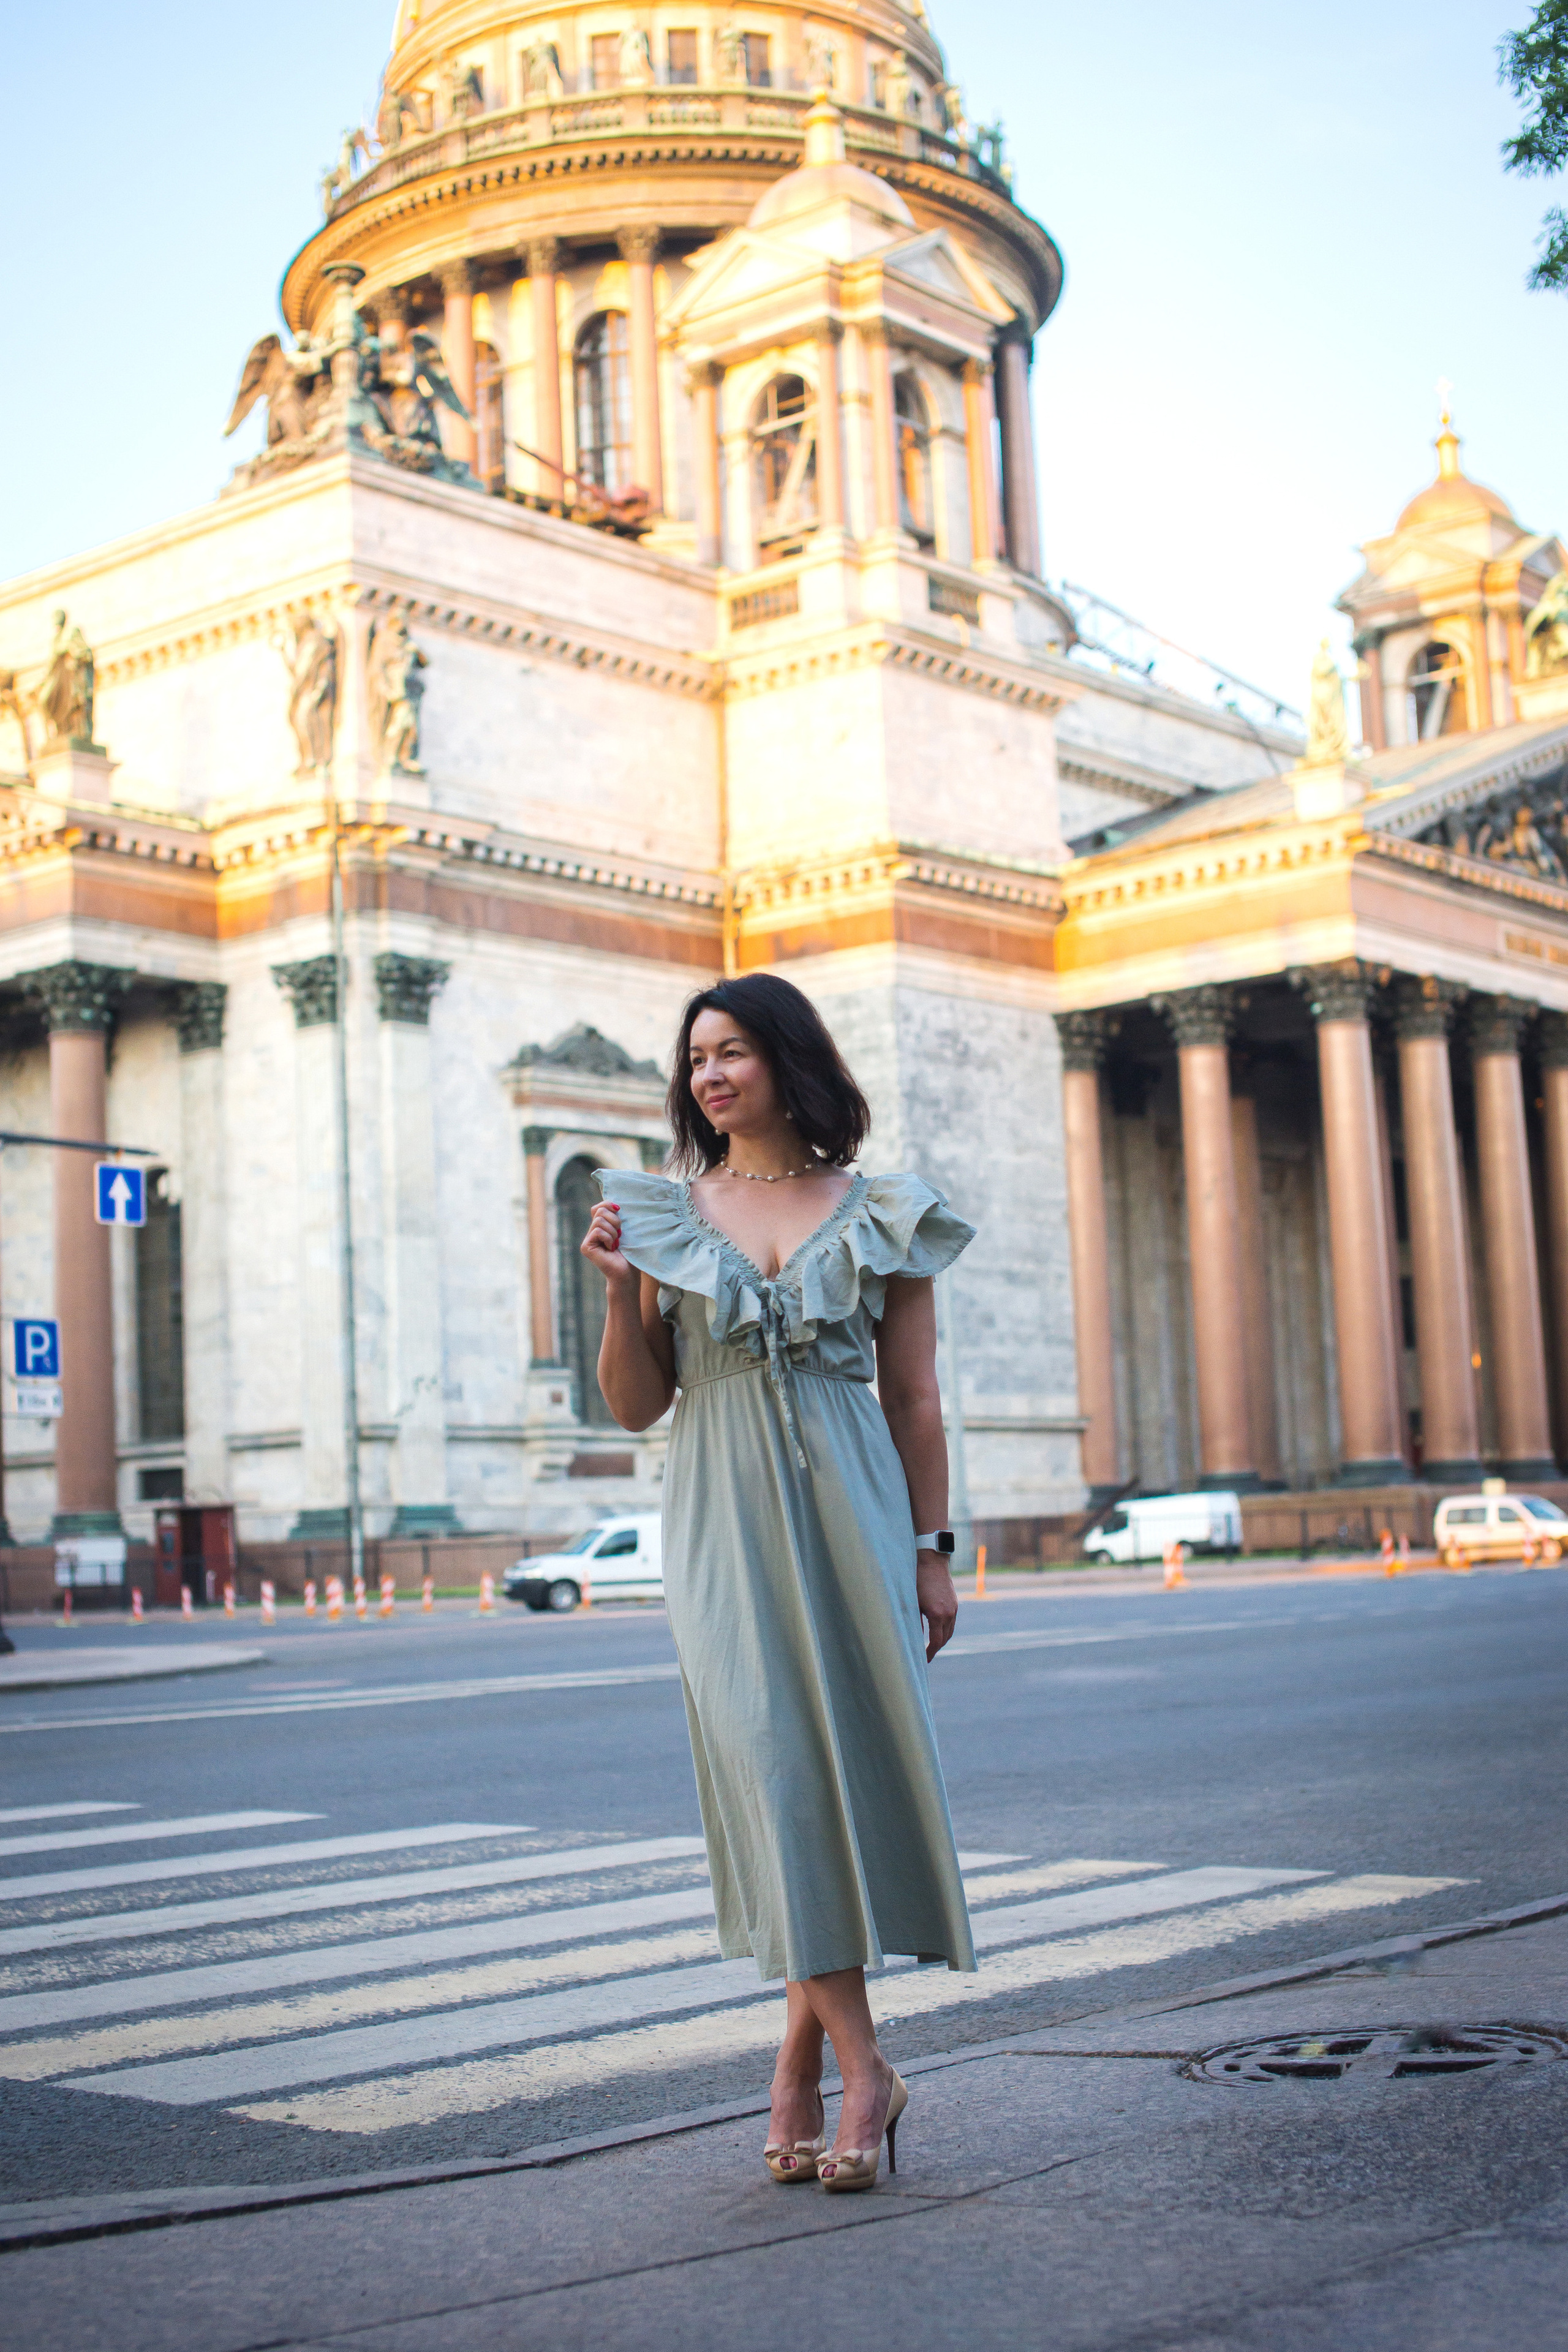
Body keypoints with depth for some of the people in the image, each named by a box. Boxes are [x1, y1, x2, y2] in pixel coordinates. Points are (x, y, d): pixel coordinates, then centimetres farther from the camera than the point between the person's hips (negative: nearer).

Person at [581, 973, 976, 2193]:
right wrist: (621, 1290, -8)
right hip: (726, 1522, 0)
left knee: (858, 1758, -1)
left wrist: (935, 1551, 2)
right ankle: (862, 2065, -7)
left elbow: (917, 1399, 6)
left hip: (850, 1510, 0)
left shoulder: (880, 1218, 6)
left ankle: (803, 2059, 12)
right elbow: (636, 1405, 7)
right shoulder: (662, 1214, 8)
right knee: (773, 1762, -11)